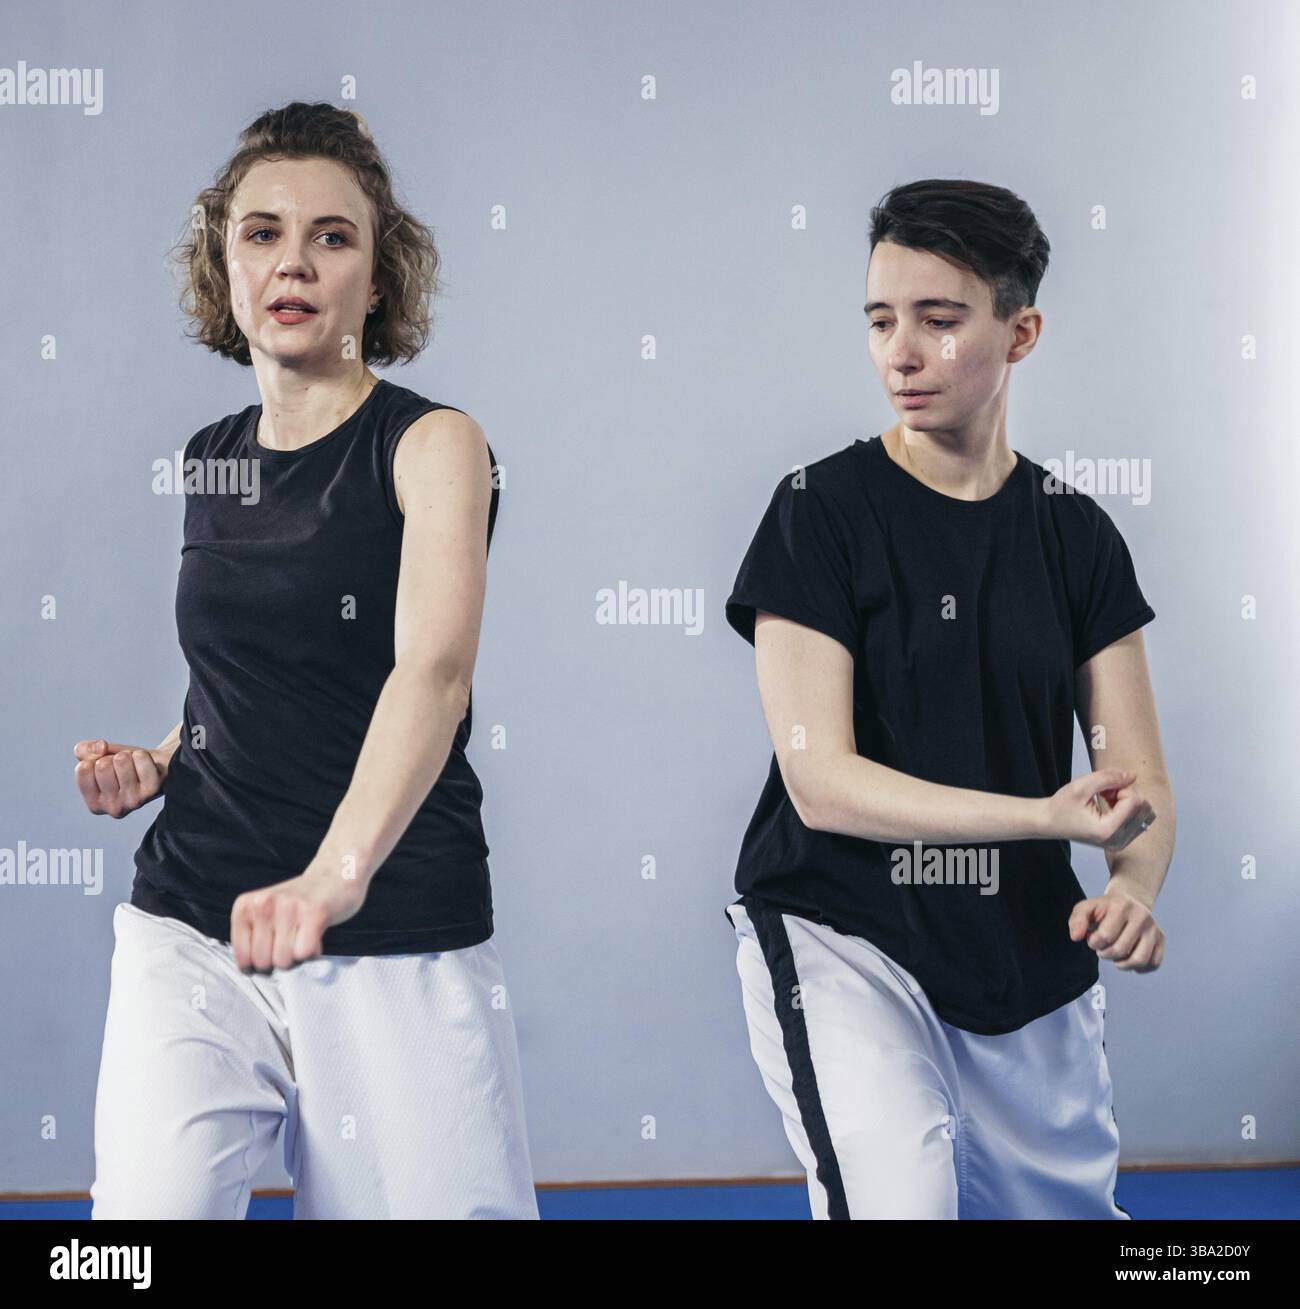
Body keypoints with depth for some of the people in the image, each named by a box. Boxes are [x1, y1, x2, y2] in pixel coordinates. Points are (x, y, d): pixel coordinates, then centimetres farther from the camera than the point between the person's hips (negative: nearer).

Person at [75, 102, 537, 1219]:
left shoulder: (434, 444, -7)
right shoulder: (211, 461, 10)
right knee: (148, 1204, -14)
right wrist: (154, 768, 4)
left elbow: (434, 667, -26)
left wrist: (338, 871, -42)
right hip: (189, 927, 4)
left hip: (400, 942, -3)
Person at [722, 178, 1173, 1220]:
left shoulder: (1076, 534, 5)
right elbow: (820, 780, -14)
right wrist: (1052, 817, -23)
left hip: (1032, 963, 5)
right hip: (838, 936, -4)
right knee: (898, 1196, -28)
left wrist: (1132, 891, -19)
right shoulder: (824, 509, -6)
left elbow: (1141, 783, 4)